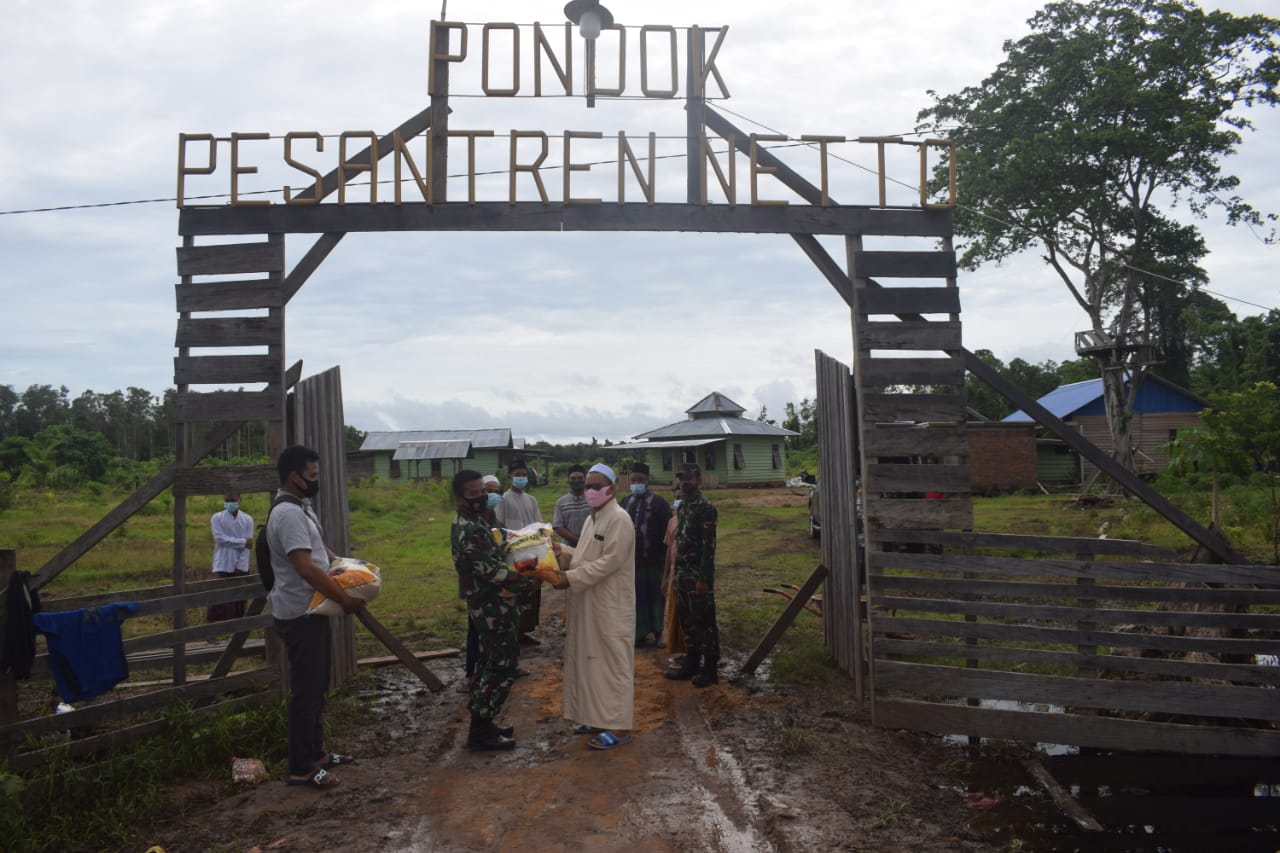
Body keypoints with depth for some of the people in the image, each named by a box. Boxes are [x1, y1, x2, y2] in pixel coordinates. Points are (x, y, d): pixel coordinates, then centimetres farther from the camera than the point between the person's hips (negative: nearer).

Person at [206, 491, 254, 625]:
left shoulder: (247, 519, 5)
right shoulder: (217, 518, 2)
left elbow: (248, 546, -2)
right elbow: (220, 539, -12)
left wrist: (240, 567, -11)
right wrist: (243, 542, -12)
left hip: (241, 568, 2)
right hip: (223, 567, -2)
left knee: (239, 606, 7)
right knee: (218, 606, -6)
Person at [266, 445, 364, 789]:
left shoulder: (302, 509, 12)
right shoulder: (288, 514, -21)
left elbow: (321, 550, 25)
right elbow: (307, 569, -28)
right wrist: (345, 600, -22)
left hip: (312, 612, 11)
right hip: (299, 615, -10)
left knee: (316, 687, 18)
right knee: (305, 691, -3)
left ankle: (315, 753, 29)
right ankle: (301, 769, 6)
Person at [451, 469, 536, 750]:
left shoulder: (471, 523, 10)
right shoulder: (470, 530, -23)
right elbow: (493, 572, -27)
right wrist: (529, 580, -17)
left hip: (488, 604, 10)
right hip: (494, 607, -10)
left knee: (489, 664, 17)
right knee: (501, 667, -3)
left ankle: (483, 723, 27)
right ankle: (480, 733, 5)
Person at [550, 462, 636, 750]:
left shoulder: (619, 519, -16)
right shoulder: (592, 519, 14)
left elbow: (609, 562, -23)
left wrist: (571, 578, -23)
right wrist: (560, 550, 3)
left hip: (611, 607, -9)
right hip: (590, 605, 9)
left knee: (612, 663, -3)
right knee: (591, 660, 14)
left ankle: (619, 726, 4)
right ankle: (597, 715, 26)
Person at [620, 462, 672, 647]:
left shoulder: (659, 502, -5)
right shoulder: (625, 502, 10)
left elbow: (667, 531, -7)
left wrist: (665, 556, -10)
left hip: (653, 560, -4)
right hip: (631, 559, 4)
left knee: (655, 596, 6)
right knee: (636, 597, 8)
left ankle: (658, 632, 19)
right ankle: (640, 633, 19)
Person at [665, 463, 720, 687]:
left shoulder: (705, 508, -14)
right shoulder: (682, 506, 13)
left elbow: (708, 546, -18)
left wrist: (703, 578, -21)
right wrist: (677, 572, 16)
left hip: (698, 576, -9)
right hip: (683, 574, 9)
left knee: (704, 621, -1)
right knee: (687, 620, 15)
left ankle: (710, 669, 7)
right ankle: (691, 663, 25)